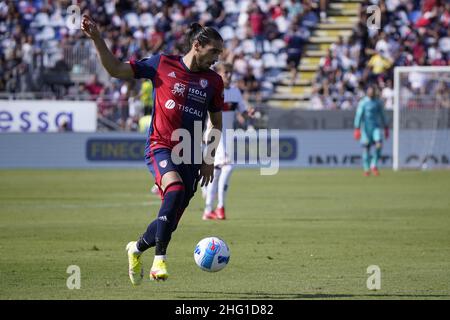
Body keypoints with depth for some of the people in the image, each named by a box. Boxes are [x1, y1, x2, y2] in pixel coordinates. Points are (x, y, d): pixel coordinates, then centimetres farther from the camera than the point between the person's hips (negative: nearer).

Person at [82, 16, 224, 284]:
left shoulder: (214, 81, 8)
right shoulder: (162, 64, -1)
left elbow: (216, 123, 18)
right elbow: (116, 70, 0)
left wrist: (209, 159, 8)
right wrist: (96, 37, -10)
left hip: (191, 155, 4)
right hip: (161, 147, -4)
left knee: (172, 219, 3)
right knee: (175, 189, -33)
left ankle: (137, 249, 34)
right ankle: (160, 258, -25)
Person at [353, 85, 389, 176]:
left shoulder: (378, 102, 9)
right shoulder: (363, 102, -4)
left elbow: (382, 116, 17)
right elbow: (358, 116, -9)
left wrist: (386, 128, 17)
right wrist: (357, 129, -16)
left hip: (376, 127, 3)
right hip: (366, 127, -3)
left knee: (379, 145, -17)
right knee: (366, 148, -1)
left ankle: (374, 165, -3)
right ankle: (366, 169, 10)